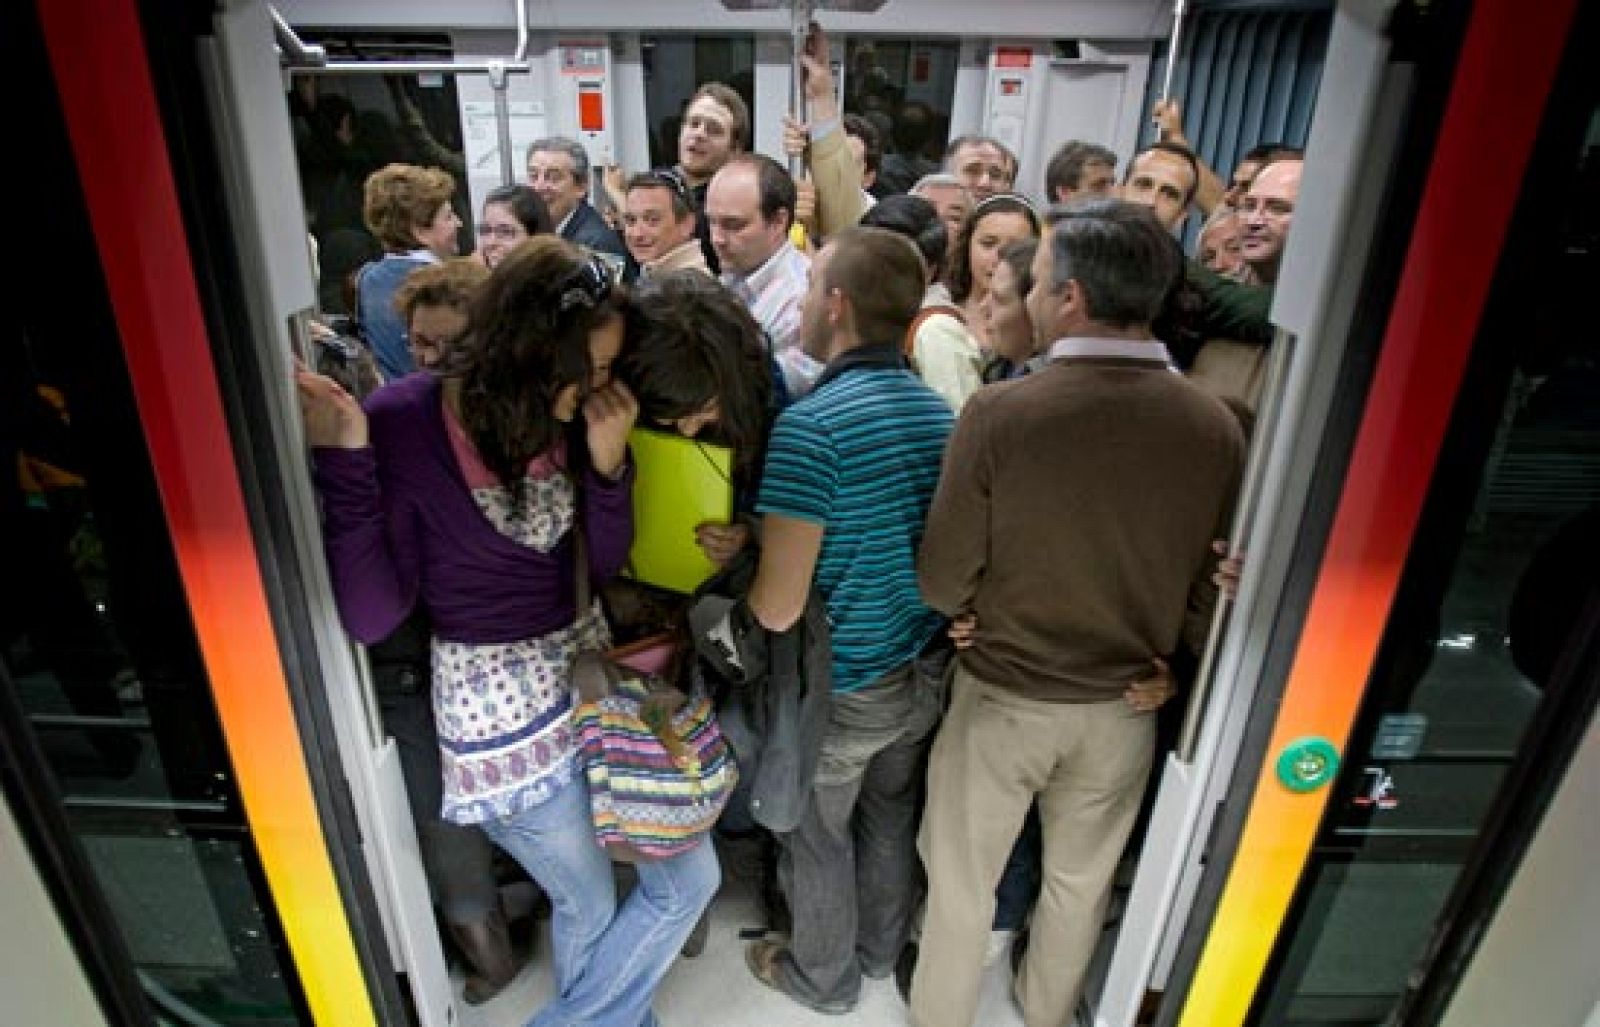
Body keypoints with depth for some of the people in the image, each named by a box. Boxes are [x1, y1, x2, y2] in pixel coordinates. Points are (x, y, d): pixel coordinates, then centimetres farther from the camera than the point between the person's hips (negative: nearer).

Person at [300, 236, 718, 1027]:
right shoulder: (401, 425, -18)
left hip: (588, 667, 6)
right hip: (501, 702, -5)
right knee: (589, 906, 13)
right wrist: (346, 459, -27)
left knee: (691, 875, 16)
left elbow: (603, 563, 1)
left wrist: (607, 461, -16)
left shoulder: (567, 413, -5)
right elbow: (372, 616, -19)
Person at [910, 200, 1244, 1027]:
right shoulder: (1217, 428, -14)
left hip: (1001, 697, -3)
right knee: (1081, 881, 28)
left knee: (961, 881, 21)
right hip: (1126, 706, 4)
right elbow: (1214, 592, -5)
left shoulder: (1000, 411, -24)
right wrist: (1165, 662, 12)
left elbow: (942, 578, -16)